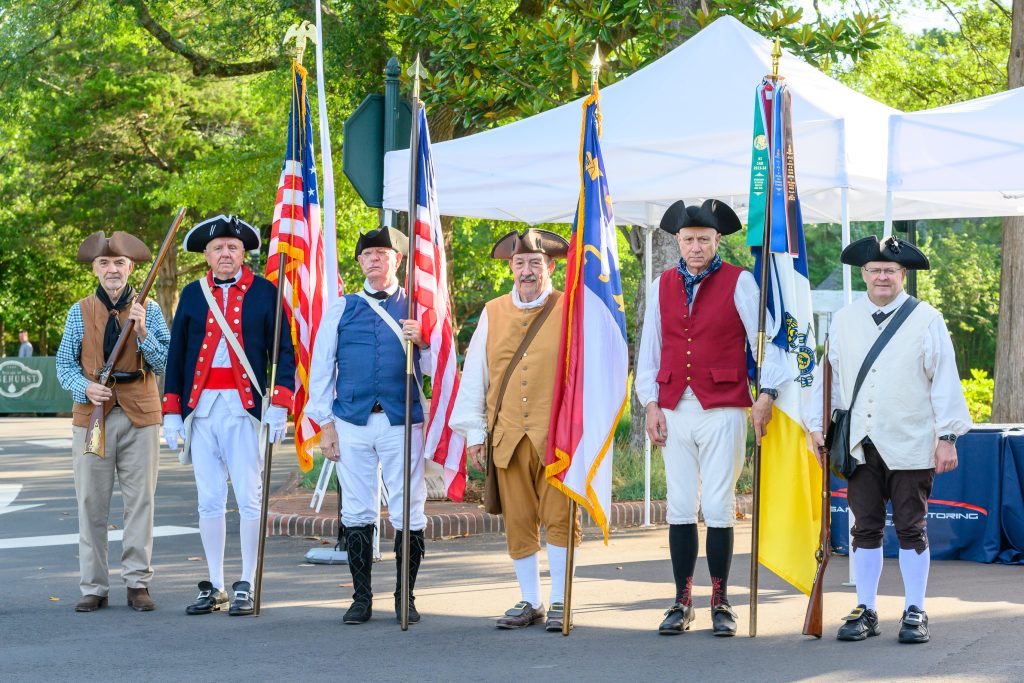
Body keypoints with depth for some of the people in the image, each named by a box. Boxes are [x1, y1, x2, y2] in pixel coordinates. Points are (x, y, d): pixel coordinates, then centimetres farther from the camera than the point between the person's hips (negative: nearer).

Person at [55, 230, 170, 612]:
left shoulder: (149, 310, 4)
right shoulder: (80, 312, 7)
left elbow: (163, 364, -2)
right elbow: (64, 366, 8)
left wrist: (142, 332, -16)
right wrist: (86, 388, -10)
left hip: (140, 415, -1)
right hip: (92, 413, 1)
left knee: (140, 501, 1)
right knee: (91, 504, 2)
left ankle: (138, 583, 9)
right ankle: (94, 587, 9)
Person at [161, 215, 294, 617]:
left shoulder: (264, 293, 4)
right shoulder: (192, 294, 12)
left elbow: (283, 350, 2)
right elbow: (176, 354, 12)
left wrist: (279, 403, -9)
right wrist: (171, 411, 5)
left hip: (245, 407, -3)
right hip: (201, 407, 3)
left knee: (249, 499, -2)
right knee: (209, 501, 6)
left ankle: (246, 588, 5)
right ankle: (214, 587, 14)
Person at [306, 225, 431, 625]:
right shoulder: (341, 309, 12)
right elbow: (321, 368, 11)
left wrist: (423, 343, -13)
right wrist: (325, 423, 5)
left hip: (402, 423, -1)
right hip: (352, 423, 1)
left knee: (408, 513, -2)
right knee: (357, 513, 3)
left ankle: (405, 597, 9)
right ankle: (361, 597, 12)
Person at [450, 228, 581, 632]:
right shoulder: (492, 314, 12)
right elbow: (474, 375, 14)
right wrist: (474, 432, 10)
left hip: (557, 437, -3)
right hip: (507, 438, 3)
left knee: (559, 519, -4)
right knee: (518, 523, 5)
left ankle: (559, 603, 4)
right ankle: (530, 603, 15)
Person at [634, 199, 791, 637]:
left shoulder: (739, 282, 1)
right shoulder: (663, 286, 12)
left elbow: (766, 339, -1)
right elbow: (649, 349, 14)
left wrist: (767, 393, -9)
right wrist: (650, 404, 6)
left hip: (723, 409, -3)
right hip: (674, 411, 3)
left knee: (719, 507, -3)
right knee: (680, 507, 3)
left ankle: (721, 602, 7)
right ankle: (682, 602, 10)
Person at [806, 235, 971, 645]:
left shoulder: (926, 320, 0)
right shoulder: (843, 321, 9)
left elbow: (945, 381, 0)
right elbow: (830, 377, 16)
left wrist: (947, 437, -4)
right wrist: (818, 426, 10)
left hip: (911, 446, -3)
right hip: (860, 445, 3)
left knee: (911, 529, 3)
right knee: (865, 529, 6)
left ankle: (915, 614, 11)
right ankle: (865, 611, 14)